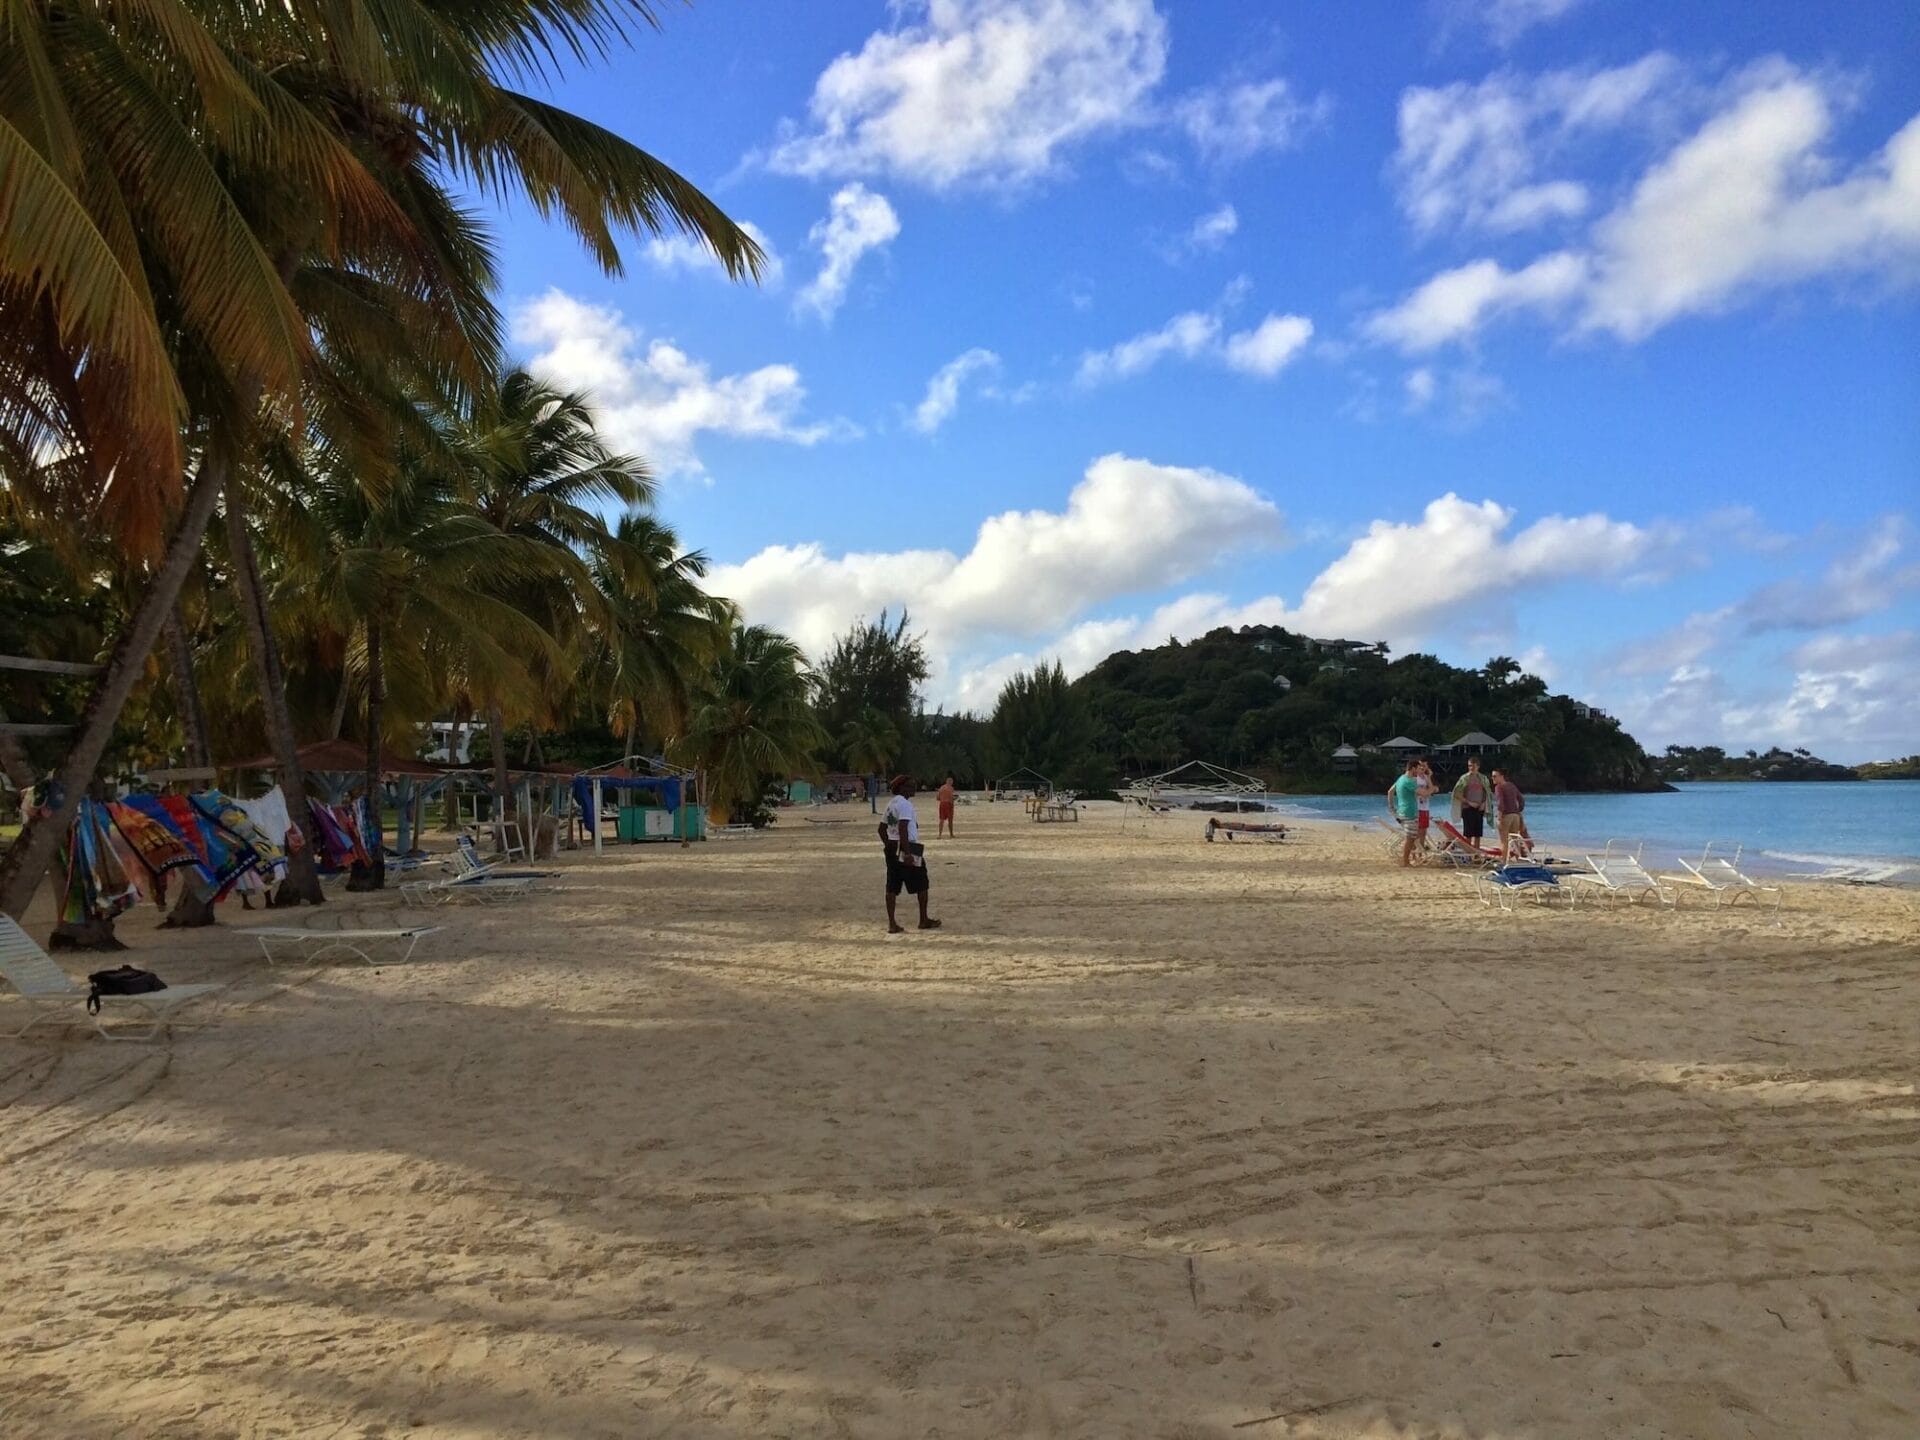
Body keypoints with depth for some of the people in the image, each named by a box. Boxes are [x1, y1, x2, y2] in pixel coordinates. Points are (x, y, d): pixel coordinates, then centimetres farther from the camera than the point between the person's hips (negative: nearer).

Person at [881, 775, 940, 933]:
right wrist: (907, 853, -27)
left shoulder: (891, 804, 14)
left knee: (892, 886, 5)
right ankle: (924, 920, 13)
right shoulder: (905, 804, -14)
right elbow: (902, 829, -24)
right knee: (921, 884, 5)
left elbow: (882, 828, 18)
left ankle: (892, 924, 3)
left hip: (891, 847, 9)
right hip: (907, 847, -9)